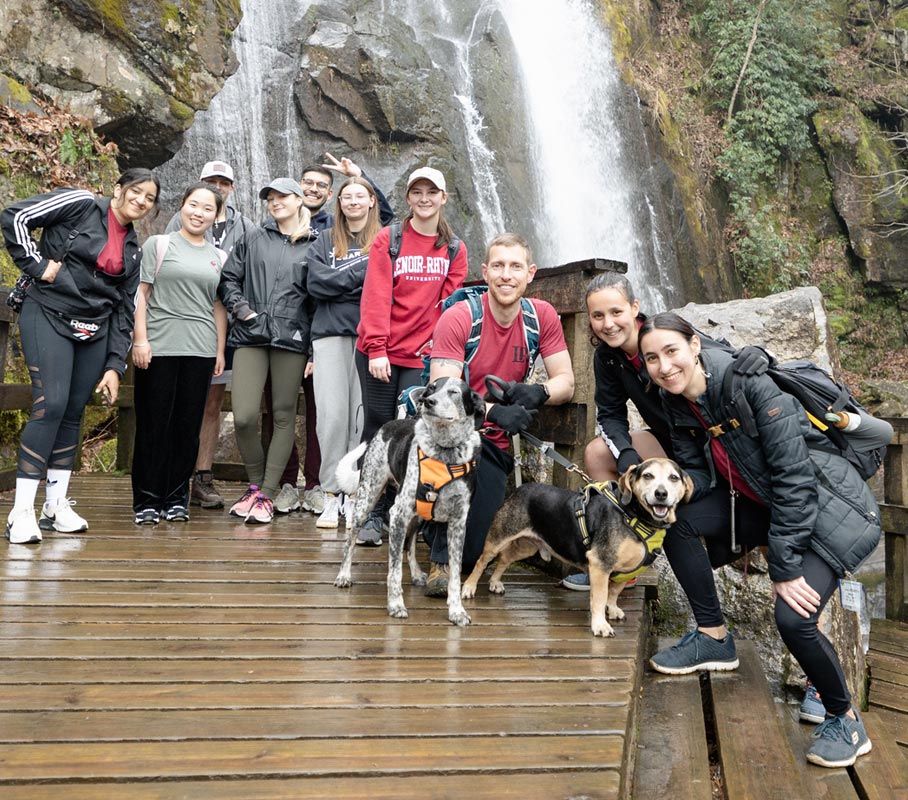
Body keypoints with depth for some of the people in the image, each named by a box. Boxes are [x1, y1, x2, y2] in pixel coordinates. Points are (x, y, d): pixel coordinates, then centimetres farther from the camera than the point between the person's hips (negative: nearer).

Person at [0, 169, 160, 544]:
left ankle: (56, 506, 15)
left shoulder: (134, 250, 14)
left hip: (95, 331, 6)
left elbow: (124, 312, 12)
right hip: (49, 316, -6)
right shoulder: (80, 204, -2)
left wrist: (115, 366, 6)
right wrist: (37, 265, -10)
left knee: (72, 414, 6)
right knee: (51, 405, -16)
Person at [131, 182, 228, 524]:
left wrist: (220, 350, 10)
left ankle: (176, 498, 14)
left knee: (189, 425, 4)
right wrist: (140, 339, -6)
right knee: (154, 425, -1)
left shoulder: (218, 257, 16)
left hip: (200, 350, 3)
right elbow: (141, 294, 2)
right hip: (158, 347, -3)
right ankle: (147, 500, 8)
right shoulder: (159, 244, 7)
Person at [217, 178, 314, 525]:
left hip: (291, 339, -1)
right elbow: (228, 278, 15)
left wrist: (315, 347, 0)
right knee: (244, 417, -7)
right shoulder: (254, 239, 14)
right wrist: (240, 307, -2)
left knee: (283, 416, 2)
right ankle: (255, 484, 16)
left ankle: (266, 494, 10)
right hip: (251, 336, 1)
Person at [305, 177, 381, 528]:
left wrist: (339, 282, -6)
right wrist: (362, 271, -3)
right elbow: (316, 284, 0)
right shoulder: (324, 242, 17)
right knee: (332, 413, -6)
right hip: (331, 333, 1)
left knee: (364, 416, -3)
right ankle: (331, 495, -1)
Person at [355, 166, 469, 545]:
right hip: (380, 353, -1)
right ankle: (372, 514, 12)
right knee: (378, 428, 3)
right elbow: (375, 296, -6)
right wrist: (377, 348, -15)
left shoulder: (455, 250, 11)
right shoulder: (388, 239, 2)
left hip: (422, 355, 1)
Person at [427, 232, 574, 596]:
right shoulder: (457, 319, -16)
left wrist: (539, 391, -27)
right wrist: (494, 412, -41)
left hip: (497, 444, 3)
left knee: (475, 553, -5)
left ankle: (435, 527, 34)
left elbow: (566, 381, -3)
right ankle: (442, 556, -19)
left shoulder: (543, 316, -4)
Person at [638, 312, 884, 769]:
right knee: (679, 521, -8)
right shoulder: (679, 404, -3)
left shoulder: (750, 382, -26)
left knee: (793, 616, -23)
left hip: (834, 511, -7)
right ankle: (714, 639, 9)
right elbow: (699, 476, 2)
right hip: (764, 503, 7)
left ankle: (845, 720, 8)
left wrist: (784, 566, -23)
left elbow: (794, 474, -25)